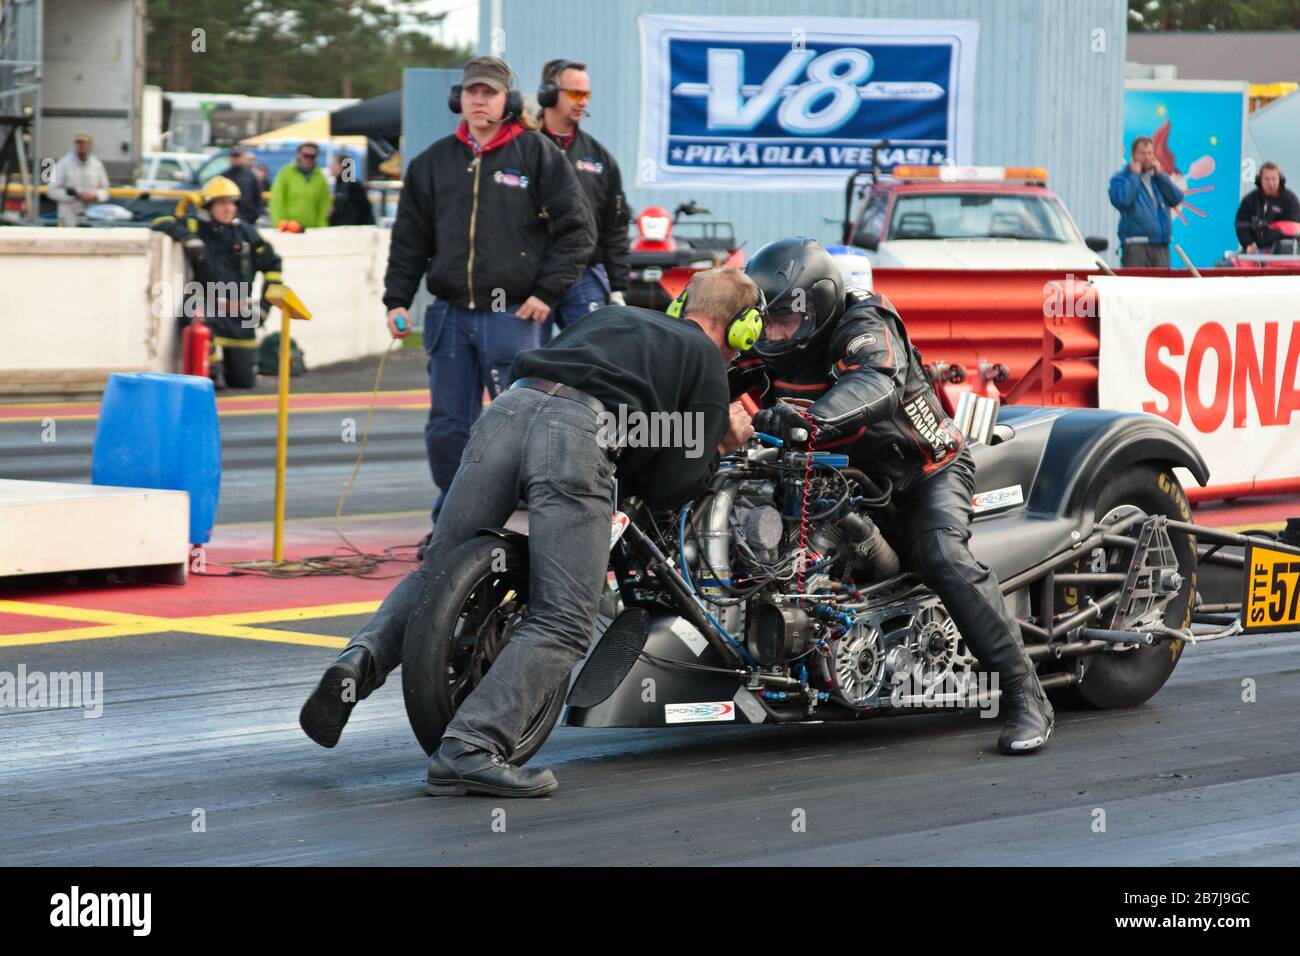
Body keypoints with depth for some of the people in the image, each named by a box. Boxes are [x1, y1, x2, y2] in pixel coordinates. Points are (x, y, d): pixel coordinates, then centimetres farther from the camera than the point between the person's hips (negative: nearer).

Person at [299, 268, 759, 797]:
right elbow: (668, 487, 14)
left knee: (436, 572, 20)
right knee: (562, 625, -5)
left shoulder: (607, 316, 37)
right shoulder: (708, 360, 21)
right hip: (583, 433, -6)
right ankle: (469, 749, -22)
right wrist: (721, 444, 32)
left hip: (506, 409, 6)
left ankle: (361, 660, -5)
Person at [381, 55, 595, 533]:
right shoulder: (433, 162, 13)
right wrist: (396, 298, 8)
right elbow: (410, 238, 17)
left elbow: (576, 229, 1)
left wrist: (547, 291, -6)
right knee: (447, 426, 6)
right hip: (451, 315, 4)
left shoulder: (538, 156, 1)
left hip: (513, 315, -4)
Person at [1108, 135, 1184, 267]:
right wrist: (1135, 175, -8)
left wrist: (1160, 174, 0)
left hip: (1161, 246, 6)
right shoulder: (1121, 178, 1)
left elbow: (1176, 198, 6)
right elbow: (1122, 199, -19)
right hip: (1136, 245, -6)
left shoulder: (1158, 177, 19)